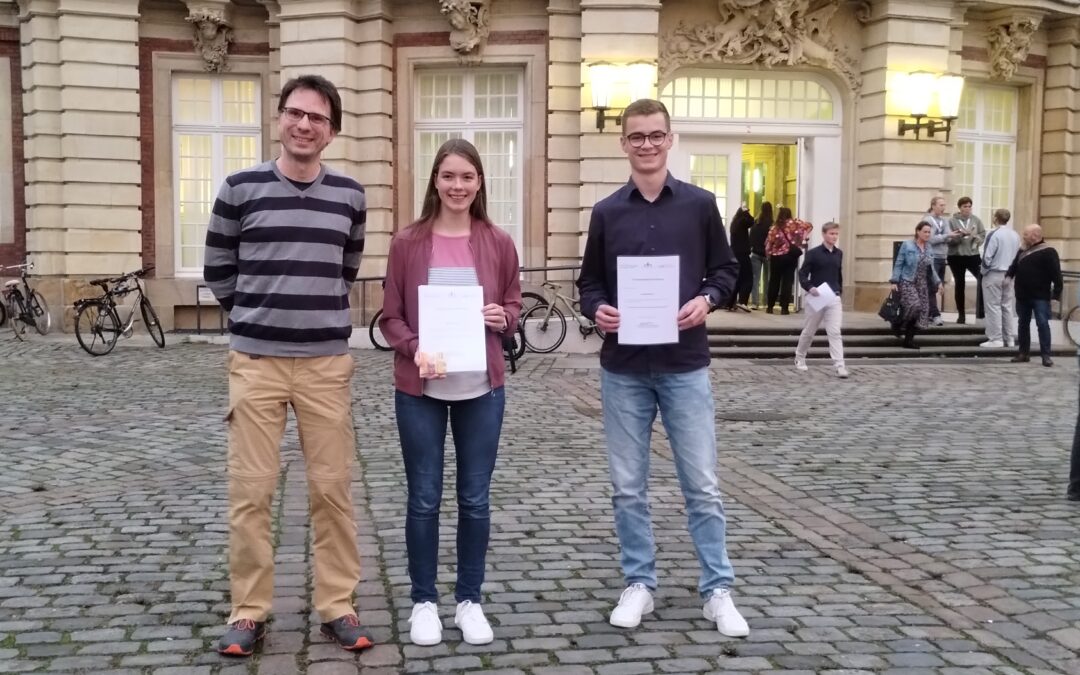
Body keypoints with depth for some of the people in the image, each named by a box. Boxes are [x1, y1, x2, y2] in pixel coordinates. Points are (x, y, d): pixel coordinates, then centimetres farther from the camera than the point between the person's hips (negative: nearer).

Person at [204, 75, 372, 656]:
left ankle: (337, 607, 17)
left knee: (333, 488, 5)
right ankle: (248, 612, 15)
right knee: (249, 491, 2)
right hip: (255, 361, -1)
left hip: (327, 362, 2)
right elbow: (218, 271, 8)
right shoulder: (240, 189, -1)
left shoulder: (350, 196, 5)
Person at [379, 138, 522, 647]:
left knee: (475, 499, 9)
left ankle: (470, 600, 24)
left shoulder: (498, 243, 2)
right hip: (420, 388, -1)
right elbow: (390, 317, 0)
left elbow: (515, 306, 11)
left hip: (482, 388, 1)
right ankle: (424, 601, 22)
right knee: (424, 499, 7)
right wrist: (414, 349, -18)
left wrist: (502, 318, -12)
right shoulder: (407, 243, -2)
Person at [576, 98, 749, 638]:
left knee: (702, 485, 2)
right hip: (623, 369, 2)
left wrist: (707, 300, -12)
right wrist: (597, 310, -11)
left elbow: (725, 269, 8)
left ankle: (717, 590, 14)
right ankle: (639, 584, 21)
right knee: (628, 487, 8)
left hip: (685, 366, -1)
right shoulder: (606, 212, 5)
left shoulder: (700, 204, 2)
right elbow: (589, 282, 10)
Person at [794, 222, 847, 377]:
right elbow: (802, 274, -8)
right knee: (809, 331, 12)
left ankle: (840, 366, -13)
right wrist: (809, 288, -24)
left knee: (835, 332, -8)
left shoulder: (839, 254, 8)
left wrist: (840, 294, 18)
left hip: (834, 299, 3)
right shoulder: (813, 253, -7)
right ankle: (799, 358, 33)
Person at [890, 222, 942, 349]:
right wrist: (894, 281, -12)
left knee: (923, 310, -1)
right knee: (914, 305, -26)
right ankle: (898, 324, 2)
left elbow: (931, 268, 17)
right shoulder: (907, 245, -6)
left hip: (922, 284, 6)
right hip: (907, 282, -6)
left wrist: (938, 282, 9)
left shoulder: (928, 247, 10)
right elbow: (898, 264, -6)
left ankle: (909, 340, 9)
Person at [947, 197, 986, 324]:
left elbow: (983, 234, 7)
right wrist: (962, 234, -24)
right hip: (956, 256, -1)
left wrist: (977, 241, -12)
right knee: (959, 284, 6)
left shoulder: (976, 220, 3)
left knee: (982, 277, -15)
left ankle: (980, 310, -4)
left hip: (973, 255, 2)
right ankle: (961, 314, 15)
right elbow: (949, 239, -11)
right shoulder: (952, 221, -5)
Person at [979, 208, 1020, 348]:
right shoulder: (1015, 235, 7)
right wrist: (1010, 271, 15)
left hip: (994, 274, -7)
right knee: (1007, 306, 12)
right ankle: (1010, 339, 15)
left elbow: (987, 256, -16)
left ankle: (996, 339, -2)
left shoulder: (994, 234, -15)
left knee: (994, 307, -2)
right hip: (1009, 275, 7)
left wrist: (984, 270, -1)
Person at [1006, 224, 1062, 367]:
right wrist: (1008, 275, -1)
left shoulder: (1048, 252, -9)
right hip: (1022, 295, 7)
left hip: (1040, 296, -7)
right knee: (1023, 324, 11)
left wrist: (1056, 293, -18)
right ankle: (1023, 353, 19)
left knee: (1042, 324, -8)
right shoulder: (1022, 251, 14)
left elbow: (1056, 273, -13)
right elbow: (1014, 266, 21)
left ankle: (1046, 355, -6)